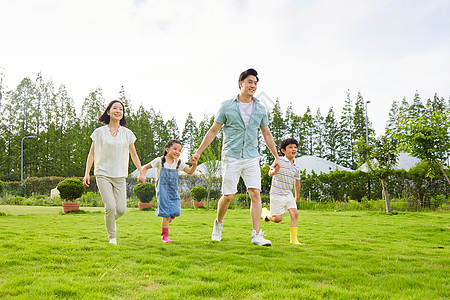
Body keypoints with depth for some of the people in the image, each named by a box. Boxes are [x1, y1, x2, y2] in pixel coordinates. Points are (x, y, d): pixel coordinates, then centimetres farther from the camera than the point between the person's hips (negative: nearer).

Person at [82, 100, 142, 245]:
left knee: (121, 209, -7)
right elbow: (91, 153, 7)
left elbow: (133, 154, 16)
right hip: (103, 174, -2)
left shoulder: (127, 133, 7)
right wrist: (87, 173, 0)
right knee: (110, 207, -16)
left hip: (120, 176, 2)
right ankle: (112, 237, 4)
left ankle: (110, 220, 29)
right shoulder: (99, 132, 3)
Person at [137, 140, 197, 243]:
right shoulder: (160, 161, -5)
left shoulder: (179, 163, 6)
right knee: (166, 214, -9)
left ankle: (167, 220, 29)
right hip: (163, 190, -4)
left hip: (174, 191, 4)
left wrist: (194, 165, -20)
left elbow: (189, 172, 0)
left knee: (176, 212, -7)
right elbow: (146, 167, 3)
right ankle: (164, 235, 7)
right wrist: (142, 175, -14)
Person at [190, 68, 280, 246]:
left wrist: (276, 157, 15)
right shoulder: (227, 106, 0)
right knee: (228, 196, -1)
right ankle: (218, 222, 27)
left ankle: (257, 235, -6)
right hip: (231, 157, -2)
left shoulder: (260, 109, 9)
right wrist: (198, 152, 3)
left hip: (252, 158, 3)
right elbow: (213, 131, 5)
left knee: (255, 194, -9)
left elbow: (267, 134, 17)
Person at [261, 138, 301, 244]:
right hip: (276, 194, -5)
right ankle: (265, 212, 32)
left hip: (288, 195, 5)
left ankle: (293, 239, -3)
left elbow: (297, 182, 19)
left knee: (295, 213, -11)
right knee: (277, 219, 0)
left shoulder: (296, 168, 6)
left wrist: (297, 197, 26)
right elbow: (270, 173, -11)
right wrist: (275, 171, -35)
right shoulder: (279, 161, -9)